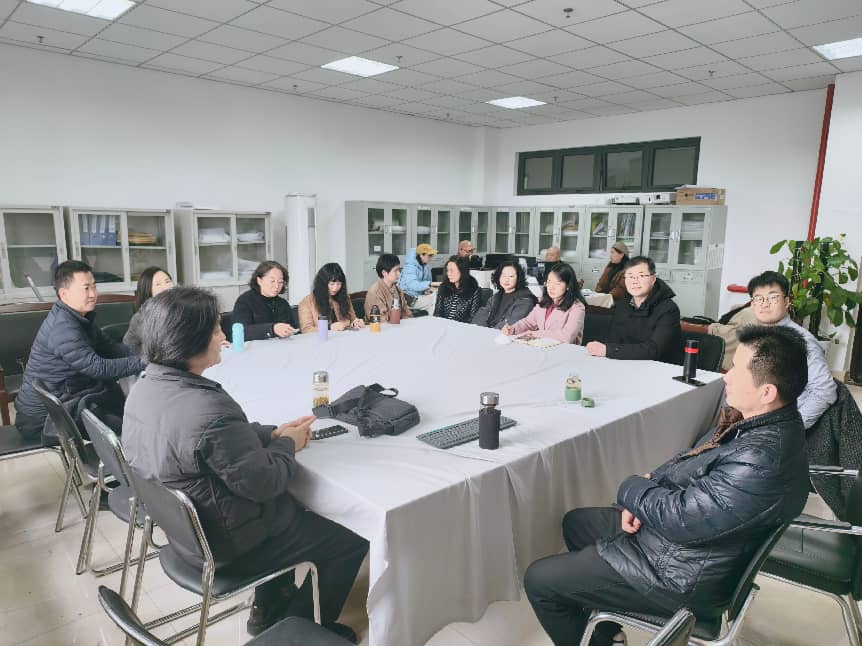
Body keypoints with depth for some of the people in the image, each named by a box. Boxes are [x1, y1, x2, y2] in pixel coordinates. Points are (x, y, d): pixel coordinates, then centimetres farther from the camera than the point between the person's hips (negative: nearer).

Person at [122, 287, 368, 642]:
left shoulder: (146, 387, -5)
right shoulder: (208, 411, -36)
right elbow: (263, 482, -26)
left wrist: (272, 432, -4)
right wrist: (287, 444, -9)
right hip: (229, 545, -9)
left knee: (298, 511, 30)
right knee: (352, 542, 7)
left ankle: (267, 612, 40)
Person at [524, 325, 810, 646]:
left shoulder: (764, 460, -34)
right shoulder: (768, 419, -3)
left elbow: (678, 518, -30)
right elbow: (694, 460, 8)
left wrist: (632, 489, -11)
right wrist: (646, 491, -7)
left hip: (683, 578, -10)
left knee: (538, 579, -3)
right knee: (575, 522, 23)